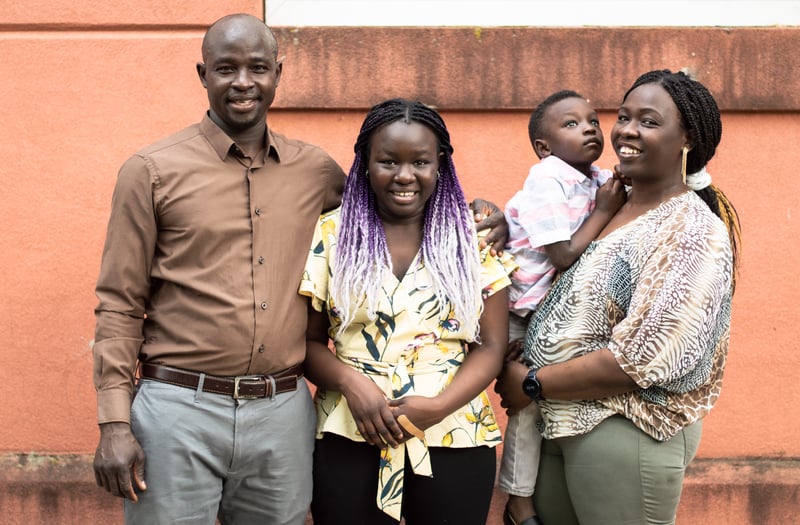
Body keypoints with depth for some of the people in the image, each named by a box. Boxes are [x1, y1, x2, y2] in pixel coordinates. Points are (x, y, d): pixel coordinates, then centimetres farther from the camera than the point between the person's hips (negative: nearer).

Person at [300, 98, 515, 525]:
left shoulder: (474, 237, 3)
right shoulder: (330, 235, 3)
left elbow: (491, 345, 1)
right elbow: (309, 340, 4)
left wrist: (439, 406, -14)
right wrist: (352, 384, -15)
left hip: (454, 442, 0)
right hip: (348, 441, 0)